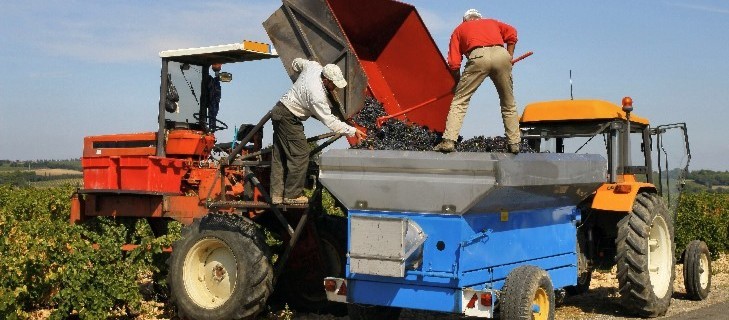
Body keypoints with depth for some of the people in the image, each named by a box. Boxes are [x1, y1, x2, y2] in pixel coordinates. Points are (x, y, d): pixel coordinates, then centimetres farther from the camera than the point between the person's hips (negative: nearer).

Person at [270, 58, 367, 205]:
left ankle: (277, 194, 14)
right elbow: (330, 121, -24)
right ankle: (292, 195, -1)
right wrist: (353, 131, -21)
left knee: (280, 156, 10)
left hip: (279, 111, 10)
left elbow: (296, 63, 20)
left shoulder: (314, 66, -3)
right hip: (289, 118, -10)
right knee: (300, 154, -6)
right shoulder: (317, 96, -27)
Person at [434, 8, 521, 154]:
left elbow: (454, 63, 19)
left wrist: (459, 83, 31)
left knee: (459, 100, 4)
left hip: (478, 57, -2)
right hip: (501, 55, 2)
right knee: (508, 103, 17)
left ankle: (449, 141, -8)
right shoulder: (492, 22, 37)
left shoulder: (460, 29, 29)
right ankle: (514, 143, 18)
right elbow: (512, 33, 18)